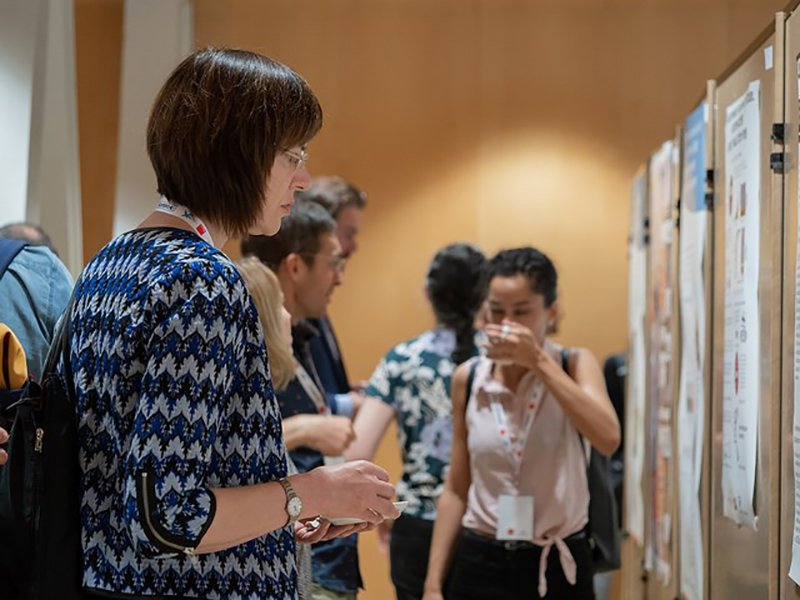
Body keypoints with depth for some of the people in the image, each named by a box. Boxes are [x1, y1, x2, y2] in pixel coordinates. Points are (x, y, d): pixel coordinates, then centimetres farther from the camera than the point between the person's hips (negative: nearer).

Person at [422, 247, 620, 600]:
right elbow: (456, 489, 7)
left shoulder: (575, 366, -4)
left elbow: (608, 439, -24)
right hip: (480, 564, 2)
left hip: (558, 566, -2)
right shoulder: (468, 379, 2)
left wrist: (539, 362, -24)